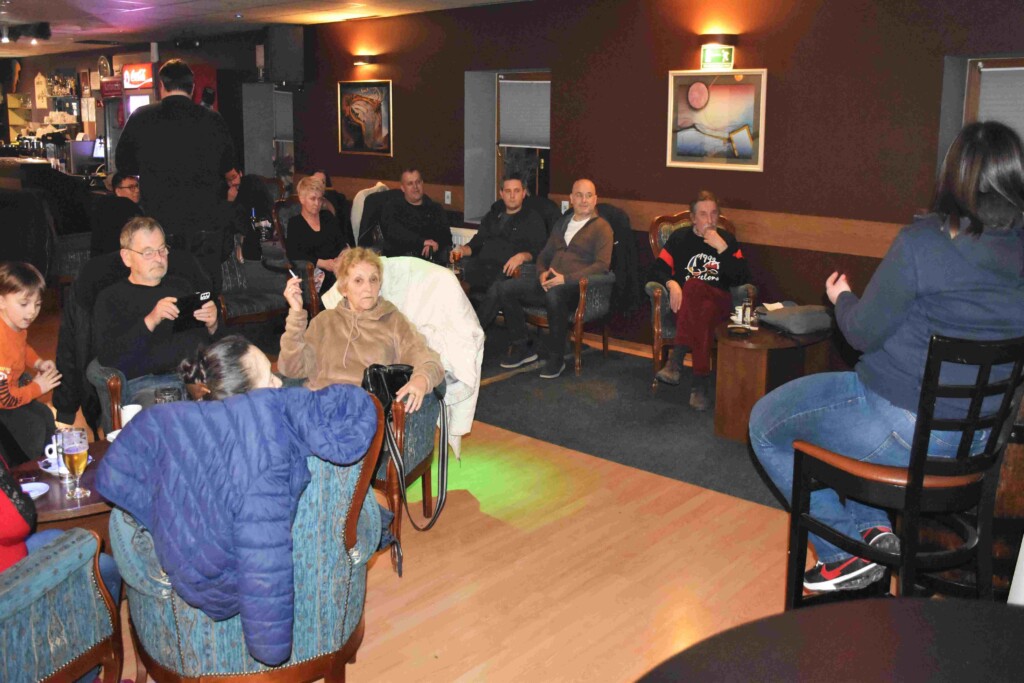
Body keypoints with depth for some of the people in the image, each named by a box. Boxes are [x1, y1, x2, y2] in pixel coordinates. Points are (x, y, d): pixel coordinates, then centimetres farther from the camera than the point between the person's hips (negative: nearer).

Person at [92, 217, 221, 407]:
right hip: (143, 382, -4)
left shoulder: (181, 287, 27)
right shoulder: (111, 298, 12)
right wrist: (150, 321, -15)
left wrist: (212, 326, 2)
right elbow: (108, 359, -4)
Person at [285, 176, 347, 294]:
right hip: (313, 271, -4)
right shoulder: (295, 223, 11)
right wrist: (322, 263, -13)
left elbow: (342, 243, 17)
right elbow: (292, 254, -3)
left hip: (337, 265, 4)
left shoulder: (328, 217, 24)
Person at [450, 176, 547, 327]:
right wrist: (463, 249, 3)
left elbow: (540, 251, 4)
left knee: (497, 289, -39)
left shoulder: (533, 220, 17)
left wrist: (522, 256, -18)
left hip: (508, 271, -4)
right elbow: (477, 243, 27)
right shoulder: (492, 216, 32)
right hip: (482, 264, 4)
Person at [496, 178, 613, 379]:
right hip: (550, 283, 7)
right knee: (505, 288, -12)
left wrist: (566, 279, -19)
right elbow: (545, 254, 29)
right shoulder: (562, 223, 23)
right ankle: (521, 349, -4)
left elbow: (602, 265, -10)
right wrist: (542, 272, 4)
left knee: (554, 294, -41)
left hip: (577, 287, -7)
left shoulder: (601, 227, 2)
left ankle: (556, 357, -24)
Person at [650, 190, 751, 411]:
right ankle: (700, 382, -43)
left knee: (694, 286, -38)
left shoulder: (727, 239, 17)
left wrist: (722, 248, -6)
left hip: (719, 302, 0)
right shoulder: (680, 238, 16)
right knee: (703, 313, -39)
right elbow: (657, 270, 8)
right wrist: (671, 283, -14)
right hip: (686, 302, 0)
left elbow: (743, 279, 4)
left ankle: (676, 358, -43)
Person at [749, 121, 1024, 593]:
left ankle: (847, 554, 14)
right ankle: (872, 524, 24)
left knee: (765, 424, 14)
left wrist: (841, 297, 7)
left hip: (904, 428, -7)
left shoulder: (922, 241, -22)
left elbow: (863, 332, -14)